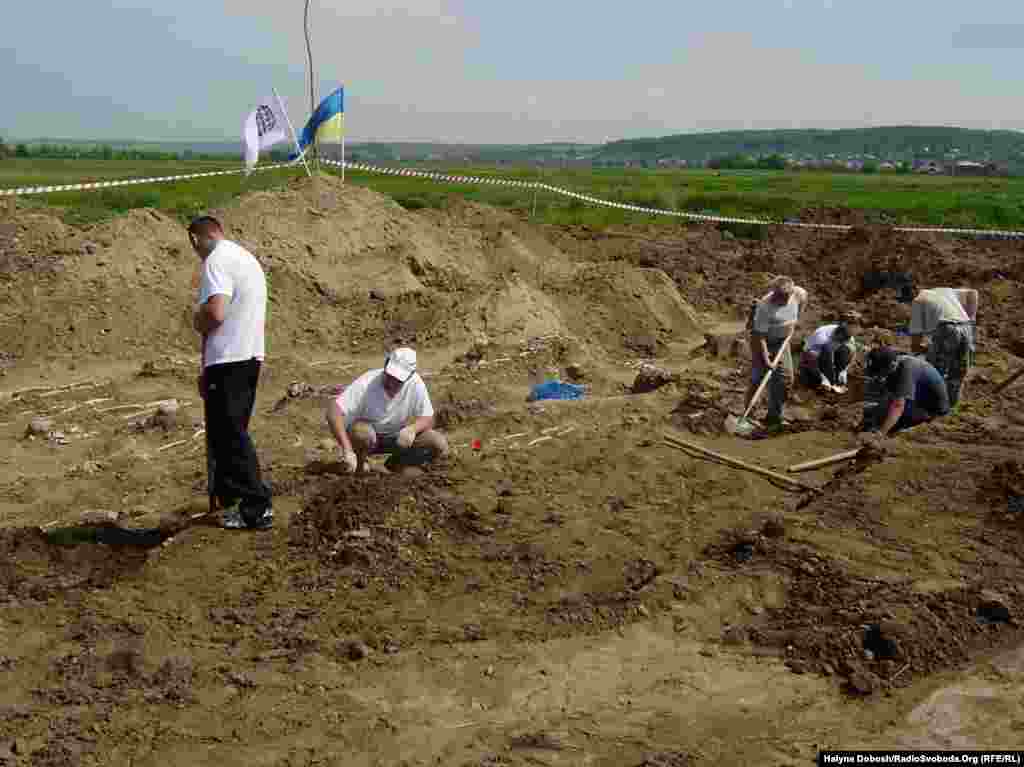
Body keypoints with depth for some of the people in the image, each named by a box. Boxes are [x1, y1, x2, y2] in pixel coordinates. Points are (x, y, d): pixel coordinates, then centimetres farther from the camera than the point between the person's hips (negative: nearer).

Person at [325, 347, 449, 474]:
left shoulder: (415, 382, -20)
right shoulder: (366, 384, -29)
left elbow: (428, 419, -12)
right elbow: (333, 411, -37)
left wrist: (412, 428, -36)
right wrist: (347, 449, -48)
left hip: (398, 436, 3)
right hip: (366, 435, -3)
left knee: (440, 445, -17)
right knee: (363, 432, -38)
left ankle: (396, 463, 9)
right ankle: (359, 466, -4)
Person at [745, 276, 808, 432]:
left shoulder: (797, 293, -15)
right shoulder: (765, 307, -32)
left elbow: (804, 296, 13)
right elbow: (759, 337, -29)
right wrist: (766, 359, -29)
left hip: (782, 341, 6)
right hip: (764, 342, -6)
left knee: (785, 378, 4)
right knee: (758, 378, -6)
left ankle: (774, 417, 16)